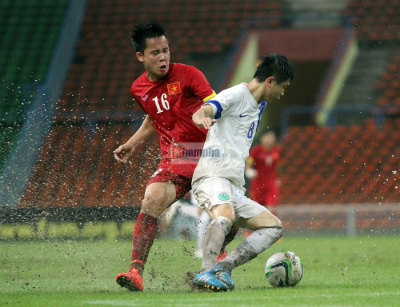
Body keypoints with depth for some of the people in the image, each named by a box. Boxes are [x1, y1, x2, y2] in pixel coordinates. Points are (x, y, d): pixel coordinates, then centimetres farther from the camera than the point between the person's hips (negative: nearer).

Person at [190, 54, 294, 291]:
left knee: (274, 227, 2)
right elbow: (206, 109, -24)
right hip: (212, 176, -9)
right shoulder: (236, 95, -3)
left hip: (235, 188, 9)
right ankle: (207, 272, -47)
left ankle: (223, 267, -14)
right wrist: (201, 116, -46)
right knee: (225, 216, -36)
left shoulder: (259, 105, 24)